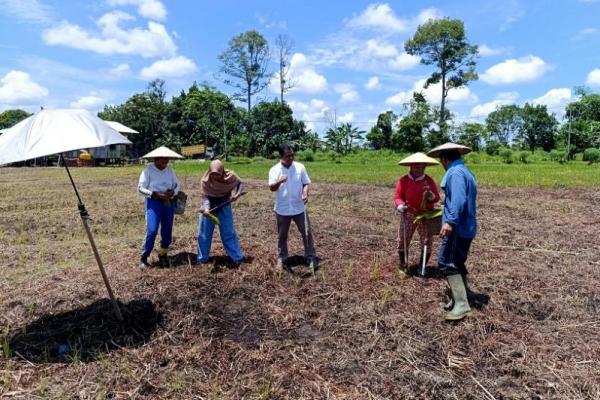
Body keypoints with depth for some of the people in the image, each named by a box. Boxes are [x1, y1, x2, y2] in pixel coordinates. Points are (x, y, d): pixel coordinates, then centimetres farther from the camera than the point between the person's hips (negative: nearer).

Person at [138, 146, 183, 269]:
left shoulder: (170, 170, 5)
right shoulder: (148, 170, -8)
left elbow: (177, 185, 10)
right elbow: (140, 188, -7)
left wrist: (173, 192, -11)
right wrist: (154, 194, -19)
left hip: (169, 202, 5)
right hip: (154, 202, -4)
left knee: (167, 231, 9)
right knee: (152, 231, -12)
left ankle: (163, 255, 28)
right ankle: (143, 258, 3)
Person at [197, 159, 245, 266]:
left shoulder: (230, 176, -18)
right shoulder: (205, 180, -20)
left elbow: (240, 183, -1)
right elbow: (204, 196, -20)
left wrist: (237, 194, -18)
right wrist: (205, 208, -38)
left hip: (224, 206, 0)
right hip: (209, 206, 1)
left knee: (228, 232, 3)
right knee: (203, 233, 6)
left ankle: (237, 257, 12)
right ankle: (202, 258, 22)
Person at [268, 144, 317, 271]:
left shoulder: (300, 167, -1)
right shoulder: (274, 170, -6)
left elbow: (306, 183, 4)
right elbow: (272, 188, -15)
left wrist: (305, 194, -15)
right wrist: (279, 182, -36)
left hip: (299, 208, 1)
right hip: (282, 209, -1)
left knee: (306, 232, 4)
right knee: (282, 235, 11)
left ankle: (311, 257, 17)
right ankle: (281, 259, 26)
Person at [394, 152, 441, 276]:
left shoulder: (429, 180, 1)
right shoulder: (404, 180, -4)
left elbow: (437, 198, -2)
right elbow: (397, 196, -5)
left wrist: (431, 195, -24)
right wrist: (400, 206, -24)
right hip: (408, 215, -1)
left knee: (427, 242, 5)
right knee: (403, 241, 2)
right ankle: (403, 266, 17)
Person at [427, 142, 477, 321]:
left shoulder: (455, 172, -13)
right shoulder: (466, 171, 18)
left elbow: (458, 199, -26)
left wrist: (450, 221, -32)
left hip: (457, 227, -11)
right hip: (466, 227, 11)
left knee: (447, 262, -10)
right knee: (457, 263, 17)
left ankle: (461, 305, -9)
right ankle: (459, 298, 26)